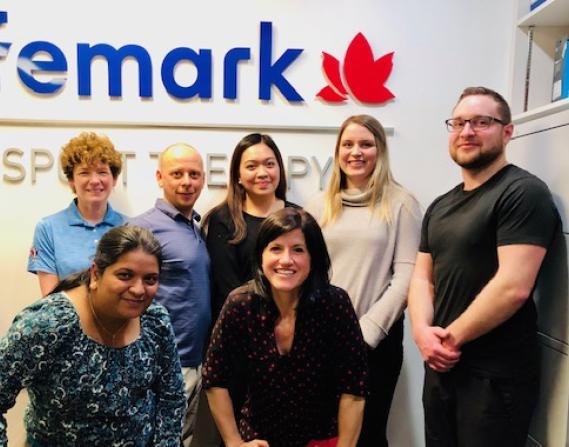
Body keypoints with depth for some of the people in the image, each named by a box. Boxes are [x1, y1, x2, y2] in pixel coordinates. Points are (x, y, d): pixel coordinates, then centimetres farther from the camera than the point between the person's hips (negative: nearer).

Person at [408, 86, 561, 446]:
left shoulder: (523, 192, -13)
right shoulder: (440, 206, 11)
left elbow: (513, 287, -23)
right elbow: (422, 278, 9)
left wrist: (451, 336, -13)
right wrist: (423, 331, -10)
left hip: (496, 375, -7)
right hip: (441, 367, 7)